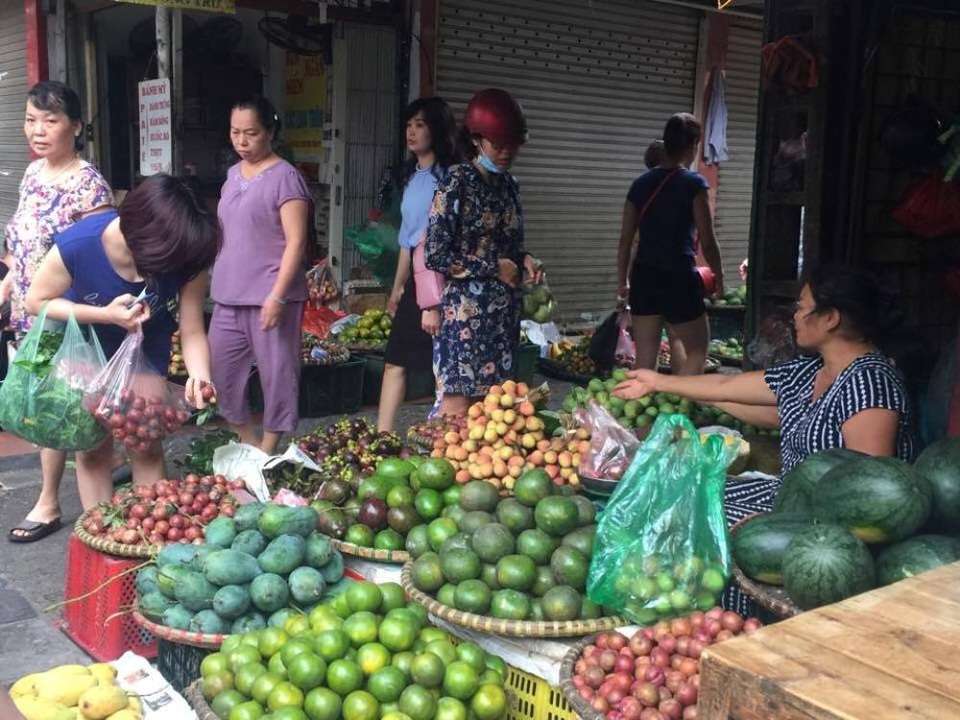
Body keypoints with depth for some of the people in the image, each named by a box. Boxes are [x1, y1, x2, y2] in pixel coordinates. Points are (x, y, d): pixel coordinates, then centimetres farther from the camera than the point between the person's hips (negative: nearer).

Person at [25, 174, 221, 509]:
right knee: (93, 449, 5)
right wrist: (106, 314, -34)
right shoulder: (78, 245, -34)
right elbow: (36, 301, -19)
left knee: (146, 448, 1)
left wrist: (200, 377, -43)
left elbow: (192, 332, -22)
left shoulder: (186, 260, -29)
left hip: (146, 350, 1)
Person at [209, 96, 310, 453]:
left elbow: (295, 241, -15)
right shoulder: (233, 174, 13)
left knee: (276, 374, 1)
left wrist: (277, 295, -20)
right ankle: (249, 443, 28)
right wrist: (217, 281, 19)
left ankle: (267, 452, 14)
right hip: (229, 296, 8)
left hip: (269, 296, -8)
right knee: (221, 373, 12)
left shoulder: (284, 177, -10)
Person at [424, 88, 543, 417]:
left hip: (505, 311, 7)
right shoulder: (457, 183, -10)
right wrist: (493, 268, -12)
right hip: (466, 310, -6)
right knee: (458, 404, -4)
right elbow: (435, 254, -14)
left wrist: (524, 259, -1)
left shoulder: (508, 184, 10)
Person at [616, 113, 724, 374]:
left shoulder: (640, 184, 7)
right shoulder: (694, 183, -7)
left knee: (645, 357, 10)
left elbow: (625, 240, 9)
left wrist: (622, 281, 19)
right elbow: (707, 240, -6)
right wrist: (718, 275, 9)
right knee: (696, 350, 13)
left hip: (644, 276, 5)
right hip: (680, 277, -5)